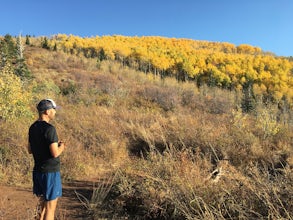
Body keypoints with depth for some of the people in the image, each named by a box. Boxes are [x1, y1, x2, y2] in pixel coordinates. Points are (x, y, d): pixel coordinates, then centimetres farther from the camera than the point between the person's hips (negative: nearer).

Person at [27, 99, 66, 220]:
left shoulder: (33, 127, 7)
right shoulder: (49, 129, -19)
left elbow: (30, 150, 15)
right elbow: (55, 153, -24)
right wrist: (61, 146, -2)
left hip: (38, 170, 8)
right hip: (50, 172, -8)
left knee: (43, 204, 21)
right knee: (50, 207, 4)